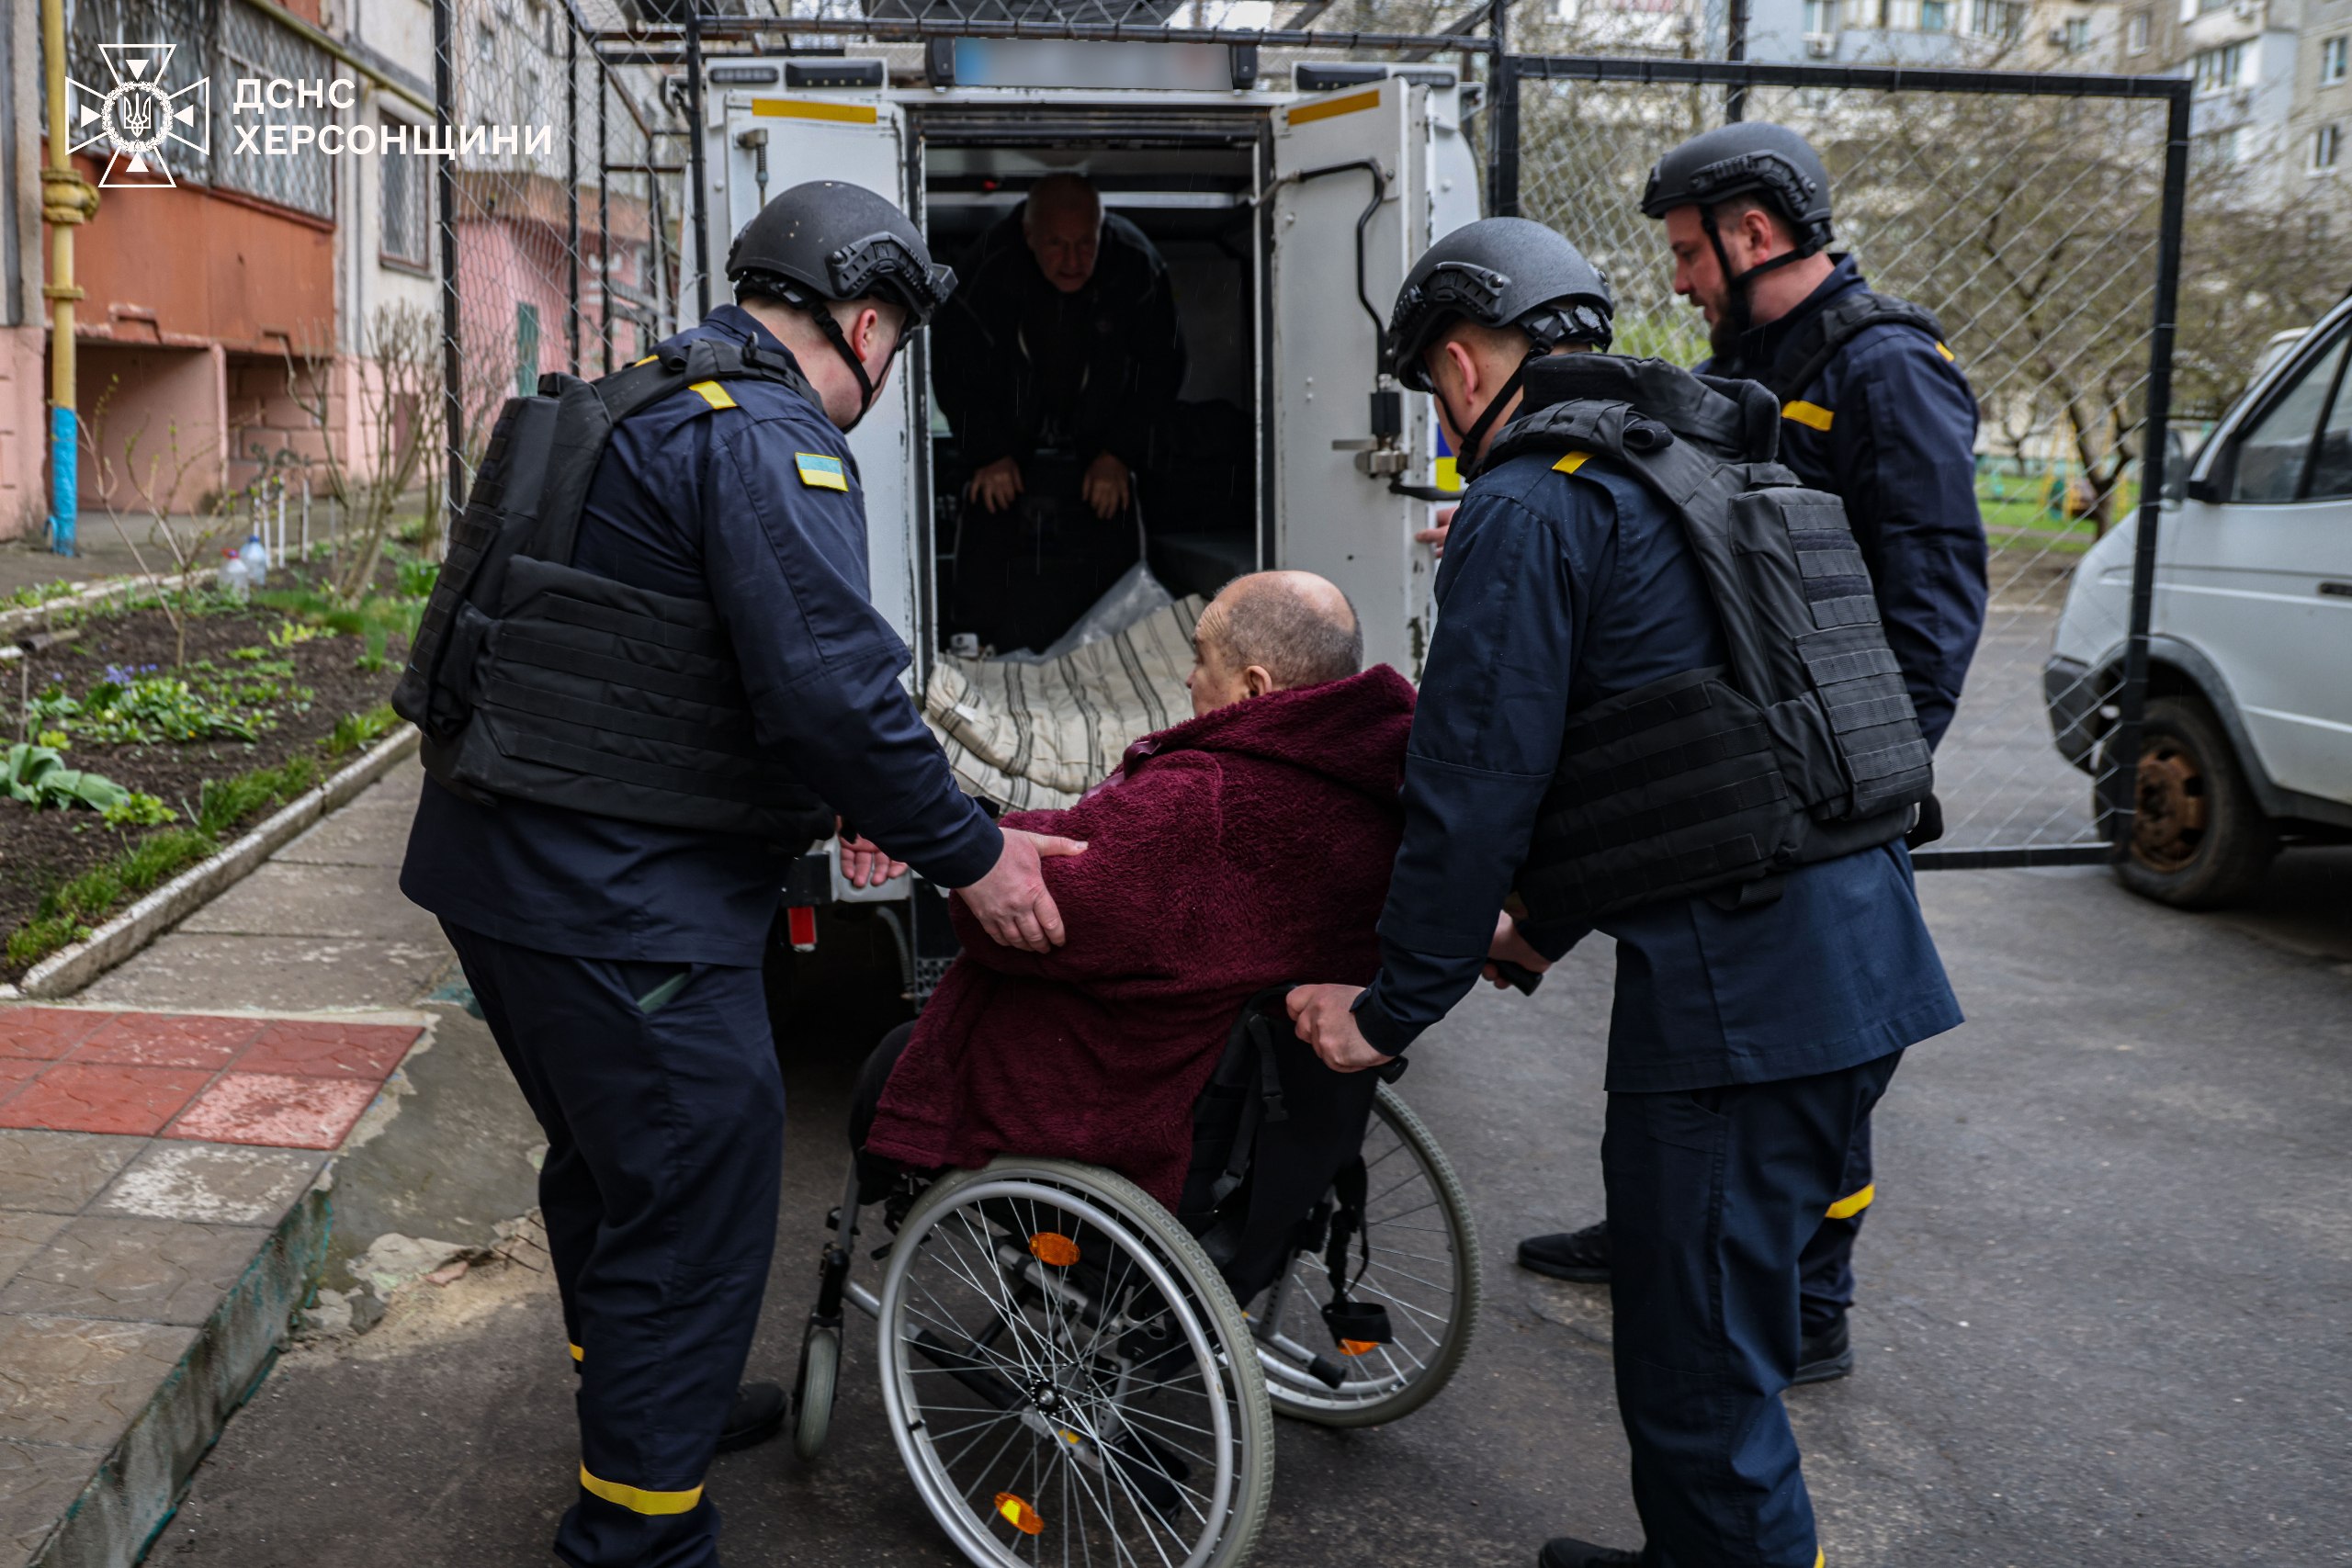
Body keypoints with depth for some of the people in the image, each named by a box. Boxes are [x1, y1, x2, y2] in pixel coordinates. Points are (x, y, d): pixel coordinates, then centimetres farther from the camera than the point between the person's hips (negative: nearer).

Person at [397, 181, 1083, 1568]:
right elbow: (829, 682, -25)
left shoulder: (646, 413, 18)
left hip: (508, 864, 11)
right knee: (696, 1203, 1)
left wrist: (825, 798, 22)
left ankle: (641, 1399, 47)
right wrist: (968, 851, -14)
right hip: (619, 899, -11)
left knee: (615, 1161, 26)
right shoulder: (767, 440, -16)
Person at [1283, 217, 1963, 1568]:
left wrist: (1393, 1010, -2)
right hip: (1866, 952, 10)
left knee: (1697, 1367, 2)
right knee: (1726, 1322, 23)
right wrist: (1549, 921, 33)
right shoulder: (1707, 467, 21)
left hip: (1739, 985, -10)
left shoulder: (1529, 508, -9)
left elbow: (1475, 783, -13)